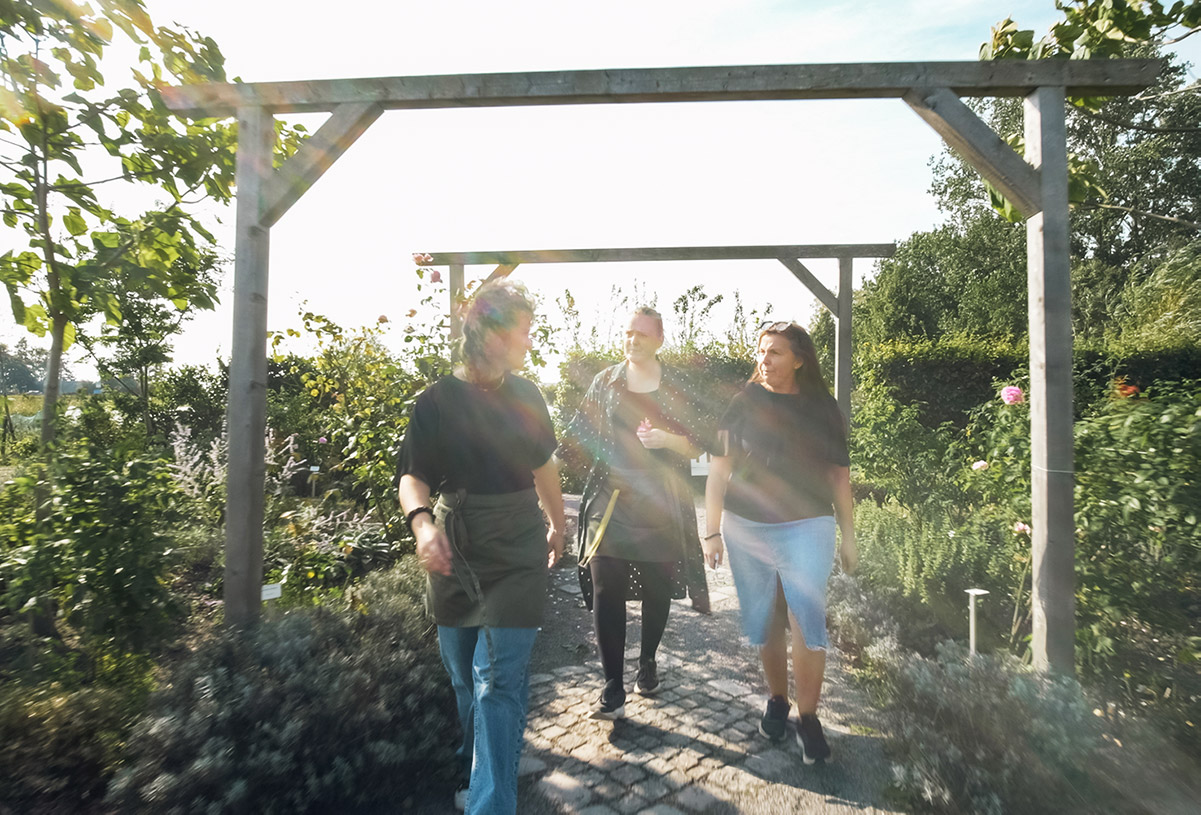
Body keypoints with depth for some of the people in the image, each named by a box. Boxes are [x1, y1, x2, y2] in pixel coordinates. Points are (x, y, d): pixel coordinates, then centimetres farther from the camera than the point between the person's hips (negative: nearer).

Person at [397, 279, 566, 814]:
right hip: (453, 554, 0)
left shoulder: (524, 395, 2)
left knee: (497, 682, -6)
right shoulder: (438, 400, -6)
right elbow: (413, 475, -7)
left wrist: (557, 523, 22)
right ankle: (478, 770, 41)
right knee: (463, 678, 17)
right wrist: (422, 521, -28)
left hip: (517, 554, 0)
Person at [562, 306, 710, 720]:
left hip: (661, 503, 0)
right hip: (610, 500, 0)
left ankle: (647, 660, 36)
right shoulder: (605, 382, 7)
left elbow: (696, 447, 5)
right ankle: (613, 690, 5)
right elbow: (580, 435, 8)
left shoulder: (677, 387, 4)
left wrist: (668, 439, -14)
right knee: (605, 592, -6)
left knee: (658, 587, 10)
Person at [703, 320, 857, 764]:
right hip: (745, 528, 1)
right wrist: (712, 531, -1)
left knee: (807, 623, -8)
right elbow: (719, 470, 2)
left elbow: (839, 475, 7)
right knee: (764, 625, 11)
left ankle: (807, 717, 13)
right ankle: (777, 701, 33)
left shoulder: (822, 408, 1)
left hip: (806, 528, -1)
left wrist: (848, 536, 7)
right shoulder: (744, 404, 1)